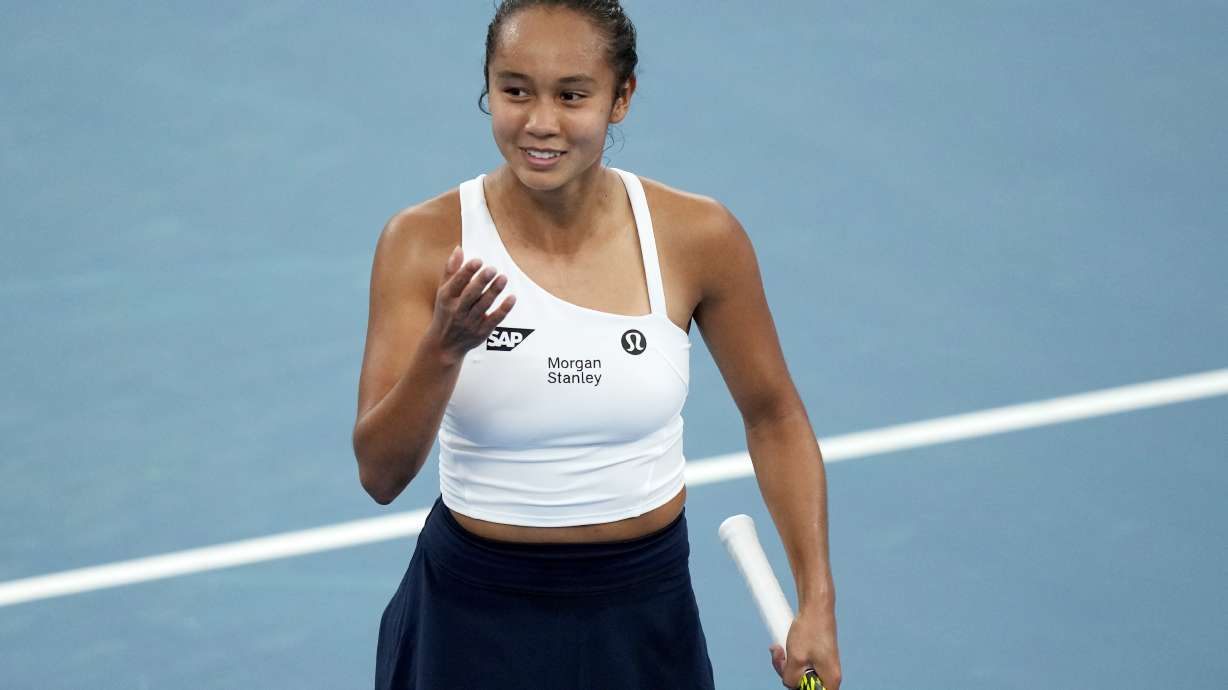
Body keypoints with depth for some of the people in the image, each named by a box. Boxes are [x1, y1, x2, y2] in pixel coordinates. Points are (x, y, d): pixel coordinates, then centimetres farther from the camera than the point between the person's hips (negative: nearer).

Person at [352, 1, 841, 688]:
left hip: (645, 622, 1)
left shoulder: (700, 237, -10)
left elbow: (773, 418, 4)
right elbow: (380, 474, -16)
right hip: (473, 624, -1)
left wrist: (818, 603, -3)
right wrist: (444, 348, -33)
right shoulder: (426, 242, -13)